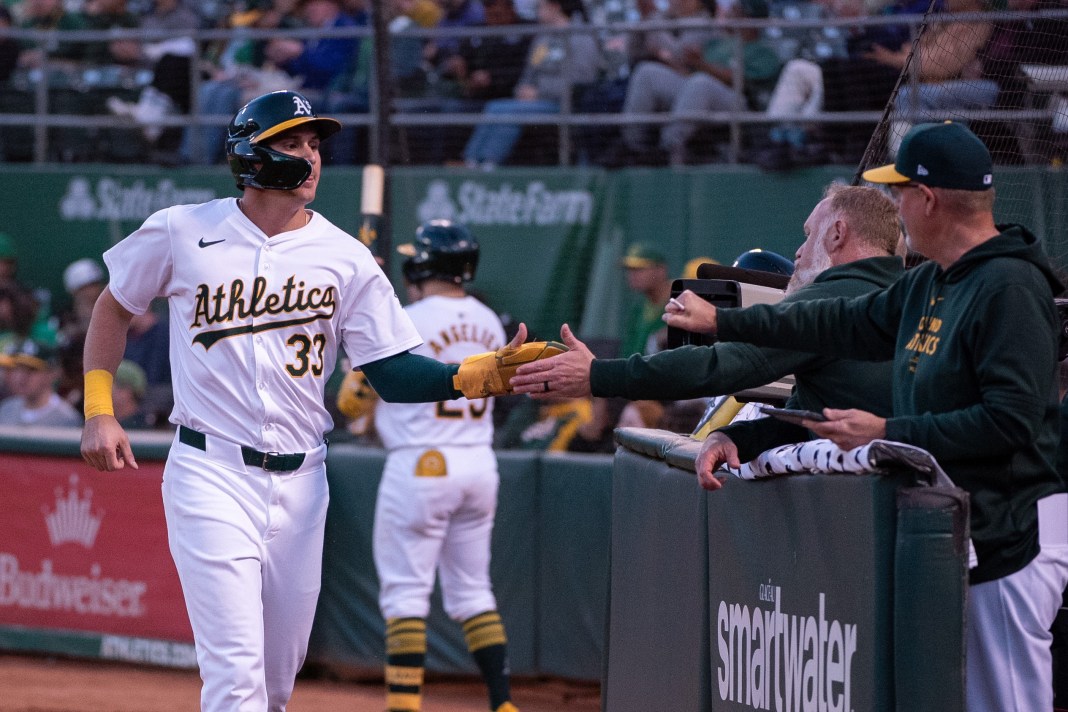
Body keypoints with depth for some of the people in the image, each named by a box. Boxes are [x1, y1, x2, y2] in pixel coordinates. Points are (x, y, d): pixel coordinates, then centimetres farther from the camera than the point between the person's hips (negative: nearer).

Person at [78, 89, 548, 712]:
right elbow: (115, 307, 15)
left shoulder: (345, 258, 3)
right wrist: (99, 410, 6)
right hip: (211, 475, -3)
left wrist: (480, 376, -16)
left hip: (300, 483, 3)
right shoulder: (181, 233, -1)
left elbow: (394, 372, 0)